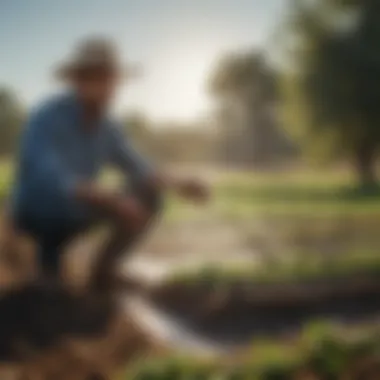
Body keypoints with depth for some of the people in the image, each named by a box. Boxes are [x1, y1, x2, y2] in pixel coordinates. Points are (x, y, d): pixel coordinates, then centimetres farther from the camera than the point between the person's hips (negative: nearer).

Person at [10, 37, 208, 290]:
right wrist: (112, 200, -49)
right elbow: (52, 181, -39)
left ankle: (104, 269, 3)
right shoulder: (47, 119, -25)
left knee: (150, 198, -7)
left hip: (75, 212, 7)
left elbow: (140, 171, 4)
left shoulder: (107, 127, -2)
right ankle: (50, 254, -8)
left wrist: (177, 185, -14)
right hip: (37, 217, -7)